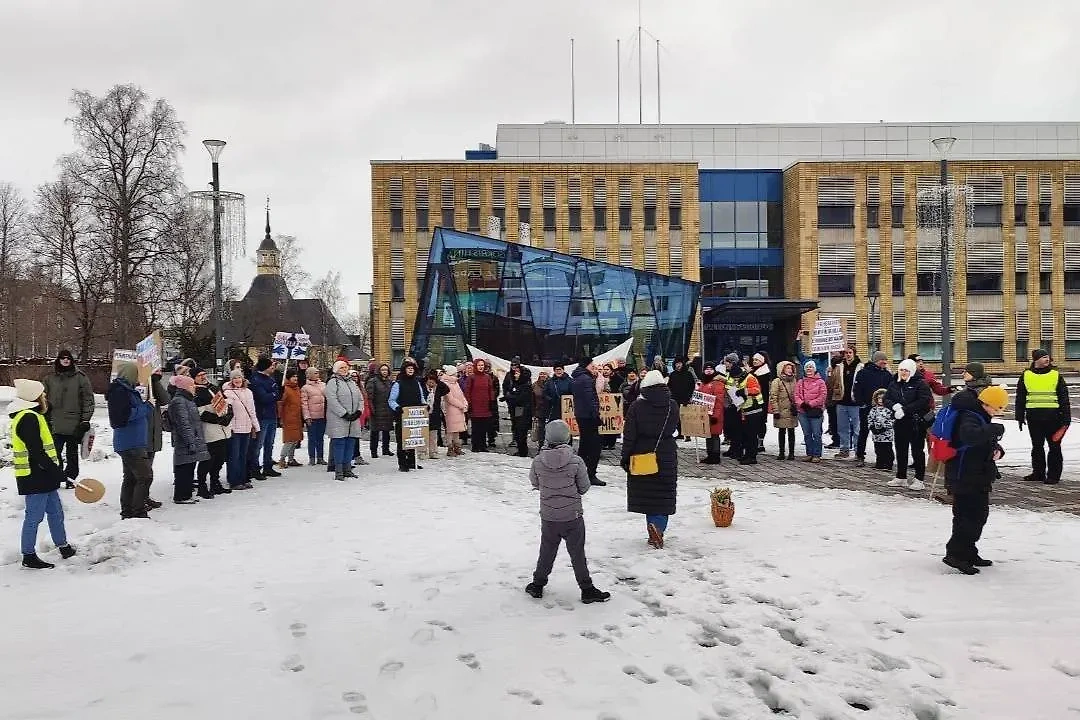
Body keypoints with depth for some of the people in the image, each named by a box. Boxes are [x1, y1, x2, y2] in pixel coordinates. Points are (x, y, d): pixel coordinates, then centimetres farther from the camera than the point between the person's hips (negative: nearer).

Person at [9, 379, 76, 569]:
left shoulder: (31, 416, 15)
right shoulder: (28, 418, -18)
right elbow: (36, 451, -23)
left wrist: (54, 470, 20)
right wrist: (56, 471, -20)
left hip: (42, 476, 11)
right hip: (35, 477, -11)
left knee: (55, 512, 18)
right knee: (34, 516, -2)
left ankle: (64, 547, 28)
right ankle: (29, 557, 7)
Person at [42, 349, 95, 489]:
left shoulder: (80, 377, 1)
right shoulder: (50, 378, 8)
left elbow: (88, 399, 0)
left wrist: (86, 420, -6)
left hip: (75, 424, -1)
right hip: (55, 424, 1)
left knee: (72, 453, 8)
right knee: (55, 452, -2)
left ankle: (71, 478, 18)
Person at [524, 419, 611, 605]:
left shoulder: (538, 461, -10)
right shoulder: (576, 461, -16)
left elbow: (534, 482, 6)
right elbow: (584, 487, -5)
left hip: (548, 517, 2)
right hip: (572, 516, -2)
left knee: (547, 551, 19)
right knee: (577, 554, 8)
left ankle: (537, 584, 29)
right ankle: (587, 590, 15)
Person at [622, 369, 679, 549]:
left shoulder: (638, 406, -10)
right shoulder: (672, 405, -3)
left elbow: (629, 434, -9)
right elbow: (674, 428, 11)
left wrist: (625, 457, -2)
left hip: (642, 454, -1)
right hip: (667, 455, 1)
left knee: (646, 492, 11)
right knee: (664, 494, 5)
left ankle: (654, 528, 11)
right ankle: (658, 525, -14)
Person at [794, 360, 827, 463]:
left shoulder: (820, 382, 2)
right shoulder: (800, 382, 14)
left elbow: (823, 396, -7)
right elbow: (796, 395, 7)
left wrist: (811, 404, -13)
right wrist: (801, 403, -12)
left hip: (815, 411, -4)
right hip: (803, 412, 4)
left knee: (816, 434, -3)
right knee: (807, 434, 10)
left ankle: (817, 455, 2)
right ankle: (809, 454, 17)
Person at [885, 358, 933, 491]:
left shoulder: (920, 384, -8)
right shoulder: (894, 384, 11)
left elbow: (924, 401, -19)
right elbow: (886, 399, 7)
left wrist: (905, 409, -21)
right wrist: (894, 406, -15)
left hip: (916, 423, -6)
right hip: (900, 423, 6)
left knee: (917, 451, 0)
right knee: (900, 450, 14)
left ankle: (919, 480, 7)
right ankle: (901, 477, 25)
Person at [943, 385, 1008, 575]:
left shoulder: (981, 417, 15)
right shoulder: (969, 417, -19)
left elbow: (986, 443, 23)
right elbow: (971, 436, -42)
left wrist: (997, 450, 1)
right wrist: (996, 429, -30)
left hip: (976, 477, 11)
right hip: (965, 477, -11)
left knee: (978, 514, 17)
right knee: (971, 515, -12)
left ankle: (968, 553, 27)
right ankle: (955, 553, -9)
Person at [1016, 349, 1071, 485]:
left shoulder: (1056, 375, 4)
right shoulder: (1026, 376, 7)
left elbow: (1064, 398, 4)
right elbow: (1020, 398, 11)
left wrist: (1066, 418, -2)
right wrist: (1020, 417, 7)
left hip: (1053, 416, -2)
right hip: (1034, 416, 2)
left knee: (1054, 446, 2)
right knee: (1037, 446, 10)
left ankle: (1053, 475, 9)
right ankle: (1038, 473, 20)